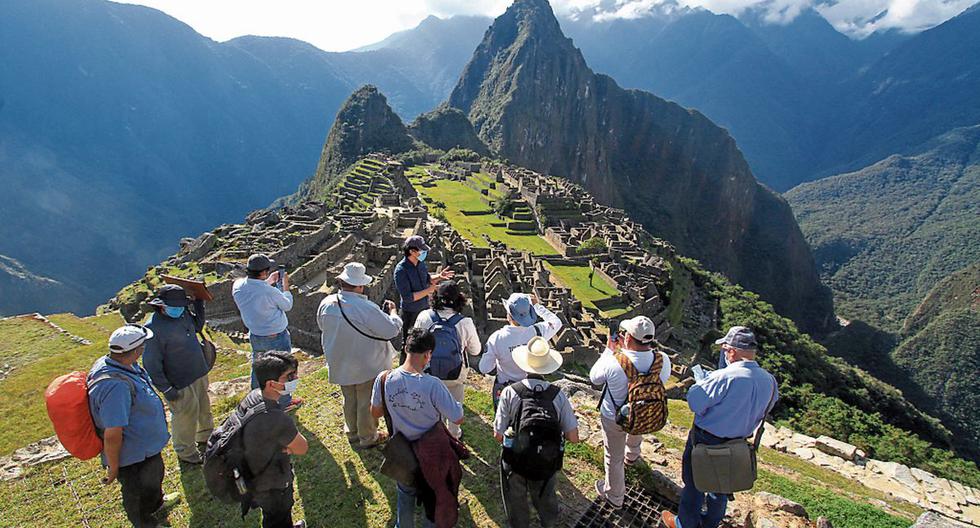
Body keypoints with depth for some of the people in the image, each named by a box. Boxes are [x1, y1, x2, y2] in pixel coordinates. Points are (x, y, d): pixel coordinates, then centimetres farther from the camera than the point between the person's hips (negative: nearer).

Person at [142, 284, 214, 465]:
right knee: (186, 416, 9)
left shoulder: (184, 314, -3)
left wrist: (199, 303, 6)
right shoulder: (154, 328, -24)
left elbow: (197, 326, 20)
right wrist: (166, 389, -18)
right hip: (181, 384, -8)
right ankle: (186, 453, 32)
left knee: (204, 409, 25)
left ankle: (206, 437, 50)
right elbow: (151, 364, -20)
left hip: (199, 374, 8)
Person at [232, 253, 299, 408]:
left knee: (257, 367, 26)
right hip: (276, 338, -6)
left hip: (255, 336, 6)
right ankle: (284, 402, 31)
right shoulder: (270, 292, -32)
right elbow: (287, 305, -11)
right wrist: (285, 285, 0)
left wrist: (268, 282, 10)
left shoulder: (237, 286, -15)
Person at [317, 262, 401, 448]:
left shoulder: (326, 303, -13)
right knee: (367, 402, 15)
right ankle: (368, 437, 32)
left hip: (340, 365, 6)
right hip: (367, 366, -5)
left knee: (349, 400, 25)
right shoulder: (367, 309, -31)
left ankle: (352, 432, 44)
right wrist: (392, 311, -8)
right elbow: (392, 330, -25)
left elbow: (322, 325, 7)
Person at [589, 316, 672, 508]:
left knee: (614, 458, 21)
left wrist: (609, 350, -7)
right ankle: (632, 457, 72)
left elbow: (594, 377, -15)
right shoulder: (663, 360, -28)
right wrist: (625, 349, -6)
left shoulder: (614, 363, -37)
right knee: (635, 437, 39)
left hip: (613, 418, -4)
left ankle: (614, 496, 44)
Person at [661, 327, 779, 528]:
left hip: (706, 440, -6)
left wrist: (701, 381, -10)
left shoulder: (725, 377, -33)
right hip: (738, 442, 6)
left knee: (694, 483, 16)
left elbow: (694, 402, -26)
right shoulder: (770, 381, -10)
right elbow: (762, 412, 5)